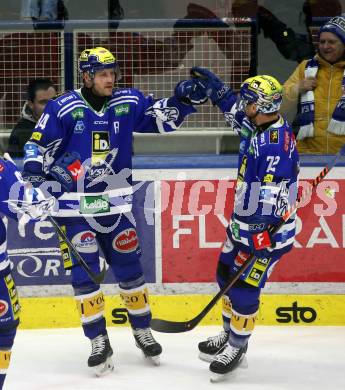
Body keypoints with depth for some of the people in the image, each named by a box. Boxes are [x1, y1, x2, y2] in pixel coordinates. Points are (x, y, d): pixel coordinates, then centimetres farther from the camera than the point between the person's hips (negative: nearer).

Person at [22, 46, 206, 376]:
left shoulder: (128, 102, 1)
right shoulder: (63, 108, -9)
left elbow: (162, 118, 12)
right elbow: (38, 146, -5)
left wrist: (182, 100, -4)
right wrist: (34, 173, -18)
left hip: (116, 204, 3)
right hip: (75, 207, -3)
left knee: (129, 267, 9)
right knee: (84, 273, -4)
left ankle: (142, 331, 26)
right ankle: (99, 342, 6)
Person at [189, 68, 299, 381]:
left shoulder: (276, 144, -27)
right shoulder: (258, 127, 2)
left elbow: (272, 197, -31)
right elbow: (235, 111, 25)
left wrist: (263, 238, -34)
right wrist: (213, 87, 16)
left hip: (266, 229, -10)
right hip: (243, 223, 10)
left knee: (243, 289, -5)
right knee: (227, 276, 19)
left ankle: (237, 348, 12)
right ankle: (229, 335, 35)